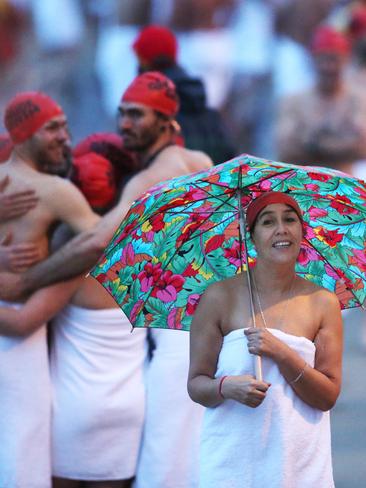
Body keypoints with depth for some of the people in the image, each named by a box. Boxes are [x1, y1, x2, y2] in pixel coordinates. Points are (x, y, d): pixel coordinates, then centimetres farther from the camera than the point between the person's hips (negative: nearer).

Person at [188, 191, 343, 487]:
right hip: (232, 461, -1)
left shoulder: (323, 304, 0)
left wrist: (281, 352, -15)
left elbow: (328, 396, -2)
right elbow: (196, 385, 1)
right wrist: (226, 386, -21)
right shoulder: (220, 297, -3)